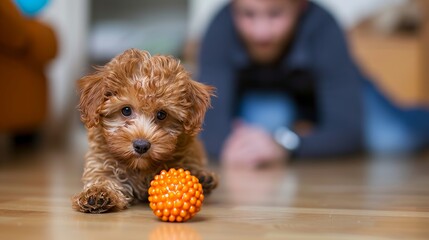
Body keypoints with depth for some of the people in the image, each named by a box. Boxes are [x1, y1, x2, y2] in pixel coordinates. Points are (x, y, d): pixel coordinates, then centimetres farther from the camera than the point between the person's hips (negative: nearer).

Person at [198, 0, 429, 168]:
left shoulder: (323, 30, -38)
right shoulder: (221, 29, -35)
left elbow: (348, 129, -43)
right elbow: (210, 121, -40)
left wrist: (285, 143, -59)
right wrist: (231, 142, -63)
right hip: (259, 93, 2)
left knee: (394, 140, -18)